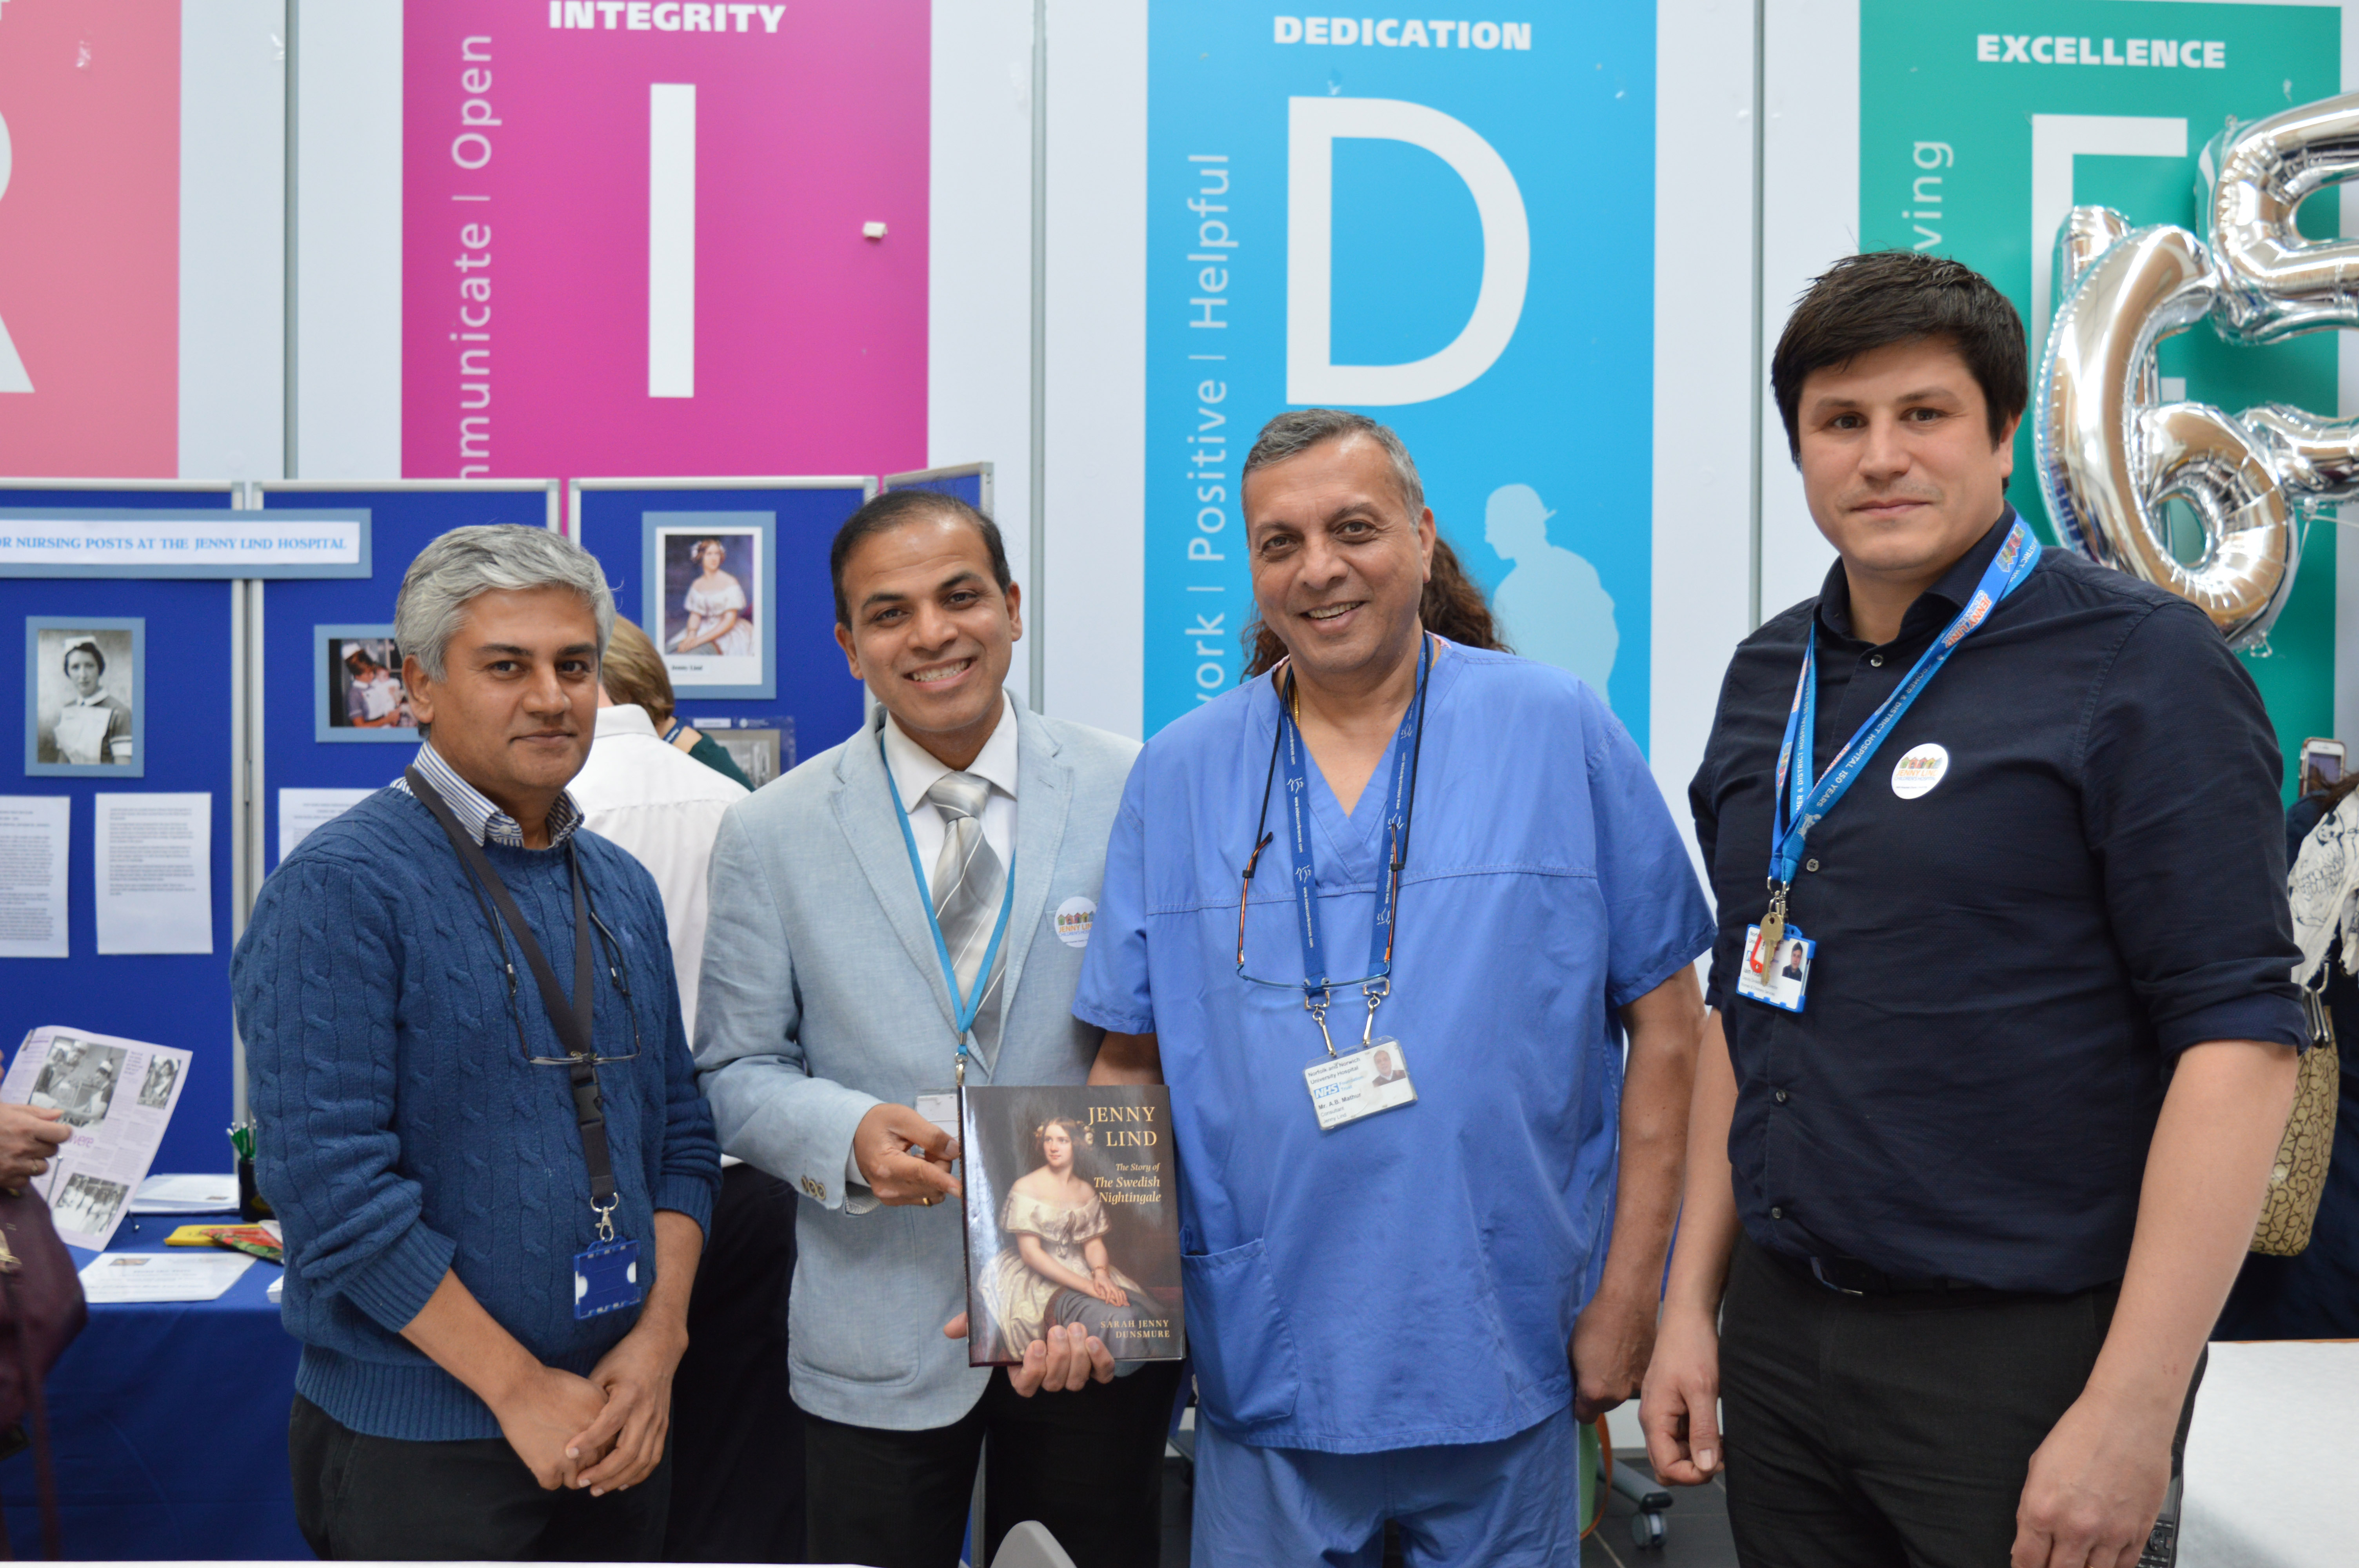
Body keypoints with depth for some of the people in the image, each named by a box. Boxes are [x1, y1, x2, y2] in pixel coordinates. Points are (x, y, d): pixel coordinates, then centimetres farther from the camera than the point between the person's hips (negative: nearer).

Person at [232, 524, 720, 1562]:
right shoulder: (340, 888, -13)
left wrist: (658, 1340, -4)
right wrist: (519, 1388, -15)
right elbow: (328, 1181, -18)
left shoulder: (626, 889, 7)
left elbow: (680, 1134, 9)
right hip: (421, 1440, -6)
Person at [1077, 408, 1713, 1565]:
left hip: (1502, 1366, -1)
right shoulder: (1178, 776, 2)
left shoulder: (1561, 733, -3)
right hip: (1262, 1371, 2)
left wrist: (1628, 1293, -4)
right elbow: (1134, 1061, 4)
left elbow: (1665, 1022, -1)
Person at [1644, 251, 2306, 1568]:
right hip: (1777, 1335, 6)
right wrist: (1694, 1301, 10)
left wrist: (2132, 1409, -18)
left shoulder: (2139, 662, -10)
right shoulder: (1769, 680, 8)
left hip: (2024, 1356, -5)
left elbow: (2241, 1036, -15)